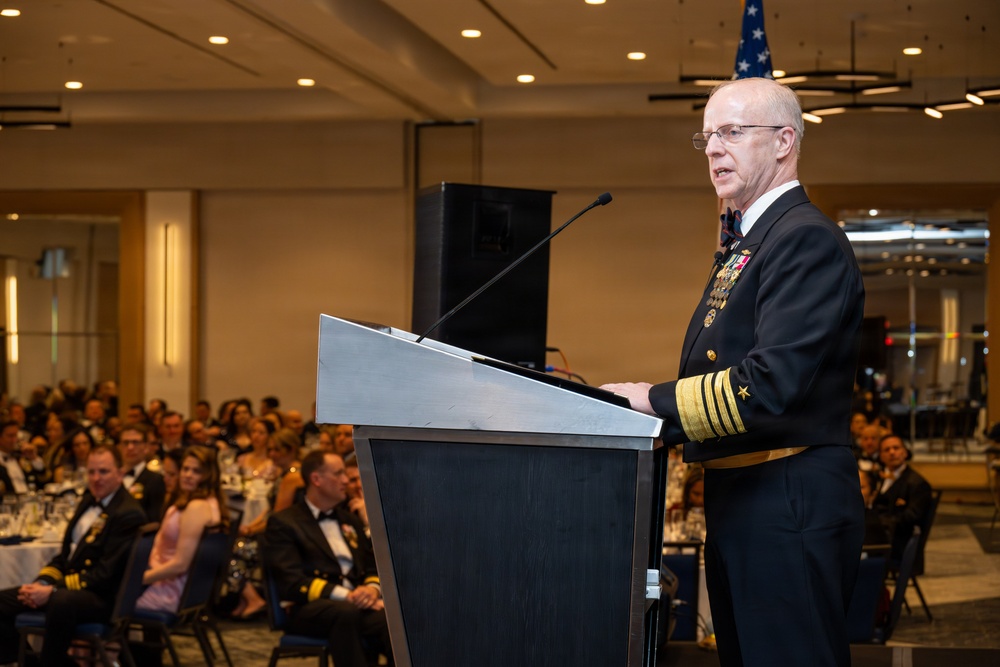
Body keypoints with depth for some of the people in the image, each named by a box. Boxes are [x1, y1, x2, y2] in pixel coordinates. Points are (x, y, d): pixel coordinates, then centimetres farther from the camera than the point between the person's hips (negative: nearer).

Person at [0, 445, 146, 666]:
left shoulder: (129, 514, -13)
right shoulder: (88, 502, 15)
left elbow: (105, 575, -18)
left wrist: (52, 591, -20)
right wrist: (41, 583, -1)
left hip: (102, 597, -9)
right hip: (66, 584, 9)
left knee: (62, 602, -39)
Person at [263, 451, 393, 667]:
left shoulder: (350, 520, 27)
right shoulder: (283, 523, 6)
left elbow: (374, 568, 24)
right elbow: (291, 583, -7)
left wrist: (373, 589, -2)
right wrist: (345, 596, -17)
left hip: (358, 604, 5)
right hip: (310, 609, -5)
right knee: (346, 613, -40)